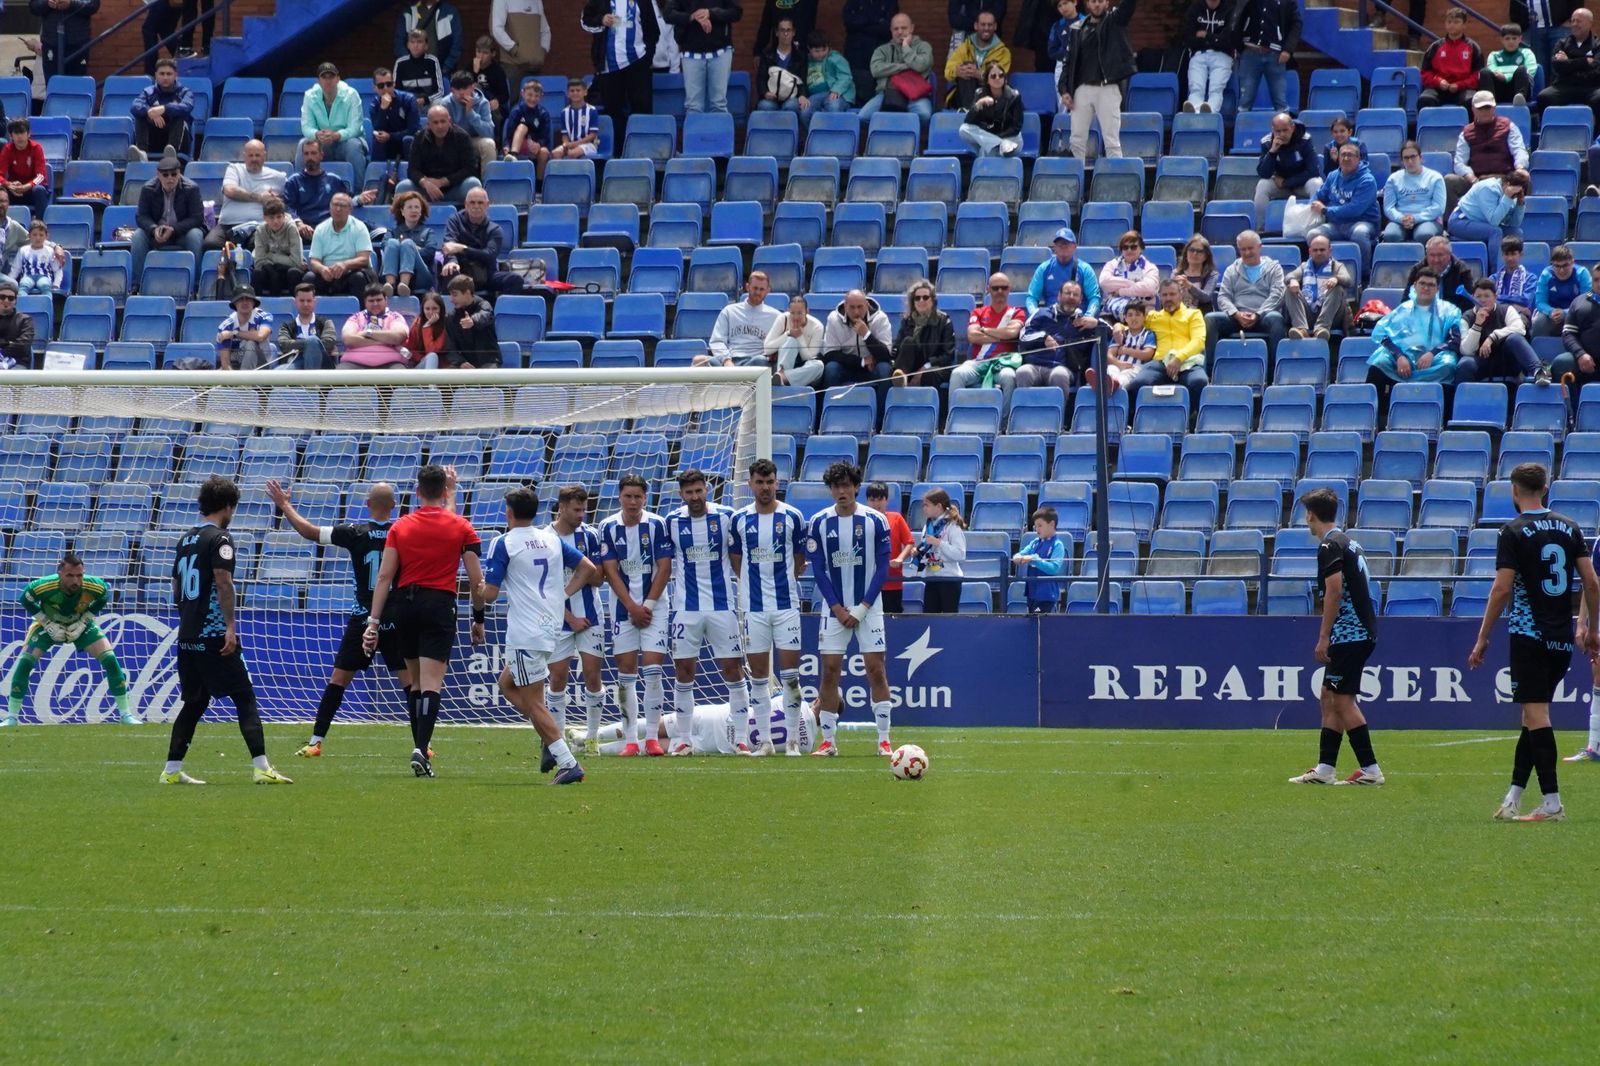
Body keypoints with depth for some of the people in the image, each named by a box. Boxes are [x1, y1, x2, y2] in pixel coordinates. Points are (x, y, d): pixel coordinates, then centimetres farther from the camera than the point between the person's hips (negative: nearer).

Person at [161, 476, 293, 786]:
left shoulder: (186, 540, 15)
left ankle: (172, 770, 13)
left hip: (187, 637, 8)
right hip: (214, 636, -8)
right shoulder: (219, 539, -9)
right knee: (245, 697, -6)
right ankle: (260, 767, -14)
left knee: (194, 702, 15)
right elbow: (223, 583, -19)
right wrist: (230, 626, -20)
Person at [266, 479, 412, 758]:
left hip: (363, 619, -1)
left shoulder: (356, 532, -8)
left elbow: (309, 531, -4)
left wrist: (284, 505, 9)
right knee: (410, 680, 4)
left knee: (338, 680, 5)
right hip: (397, 620, 1)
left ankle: (316, 741, 5)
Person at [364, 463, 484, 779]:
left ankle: (419, 745, 21)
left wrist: (374, 621, 0)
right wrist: (478, 619, 12)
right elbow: (476, 580, 1)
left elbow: (384, 577, 0)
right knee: (431, 683, -8)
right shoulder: (460, 527, 0)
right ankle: (421, 749, -23)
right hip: (440, 604, -2)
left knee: (415, 680, 16)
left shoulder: (400, 527, 4)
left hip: (405, 604, 2)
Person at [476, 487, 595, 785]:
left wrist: (477, 602, 10)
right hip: (552, 624, 8)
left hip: (525, 632, -8)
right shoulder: (552, 539, 11)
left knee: (533, 702, -4)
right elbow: (589, 568, 15)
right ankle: (555, 734, 7)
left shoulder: (504, 543, -9)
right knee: (508, 684, 23)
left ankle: (568, 763, -12)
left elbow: (489, 593, -12)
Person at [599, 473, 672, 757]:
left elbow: (664, 568, -3)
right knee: (626, 671, 0)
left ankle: (652, 736, -3)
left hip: (653, 606, -1)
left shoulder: (657, 524, -3)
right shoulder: (609, 528, -1)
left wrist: (648, 605, -8)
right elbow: (610, 571, -2)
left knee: (653, 669, -8)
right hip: (623, 606, 1)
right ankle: (630, 739, 2)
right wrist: (633, 607, -8)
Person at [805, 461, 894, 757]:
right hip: (834, 608, 1)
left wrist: (862, 608, -9)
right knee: (829, 671, -2)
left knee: (875, 670, -4)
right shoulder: (818, 523, -1)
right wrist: (838, 609, -7)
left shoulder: (875, 521, -3)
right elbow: (818, 571, 0)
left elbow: (882, 569, -2)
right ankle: (828, 741, 3)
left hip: (868, 608, -1)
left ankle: (884, 740, 0)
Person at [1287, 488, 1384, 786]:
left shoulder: (1330, 546, -11)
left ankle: (1370, 770, -10)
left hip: (1349, 635, -10)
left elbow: (1335, 591, -20)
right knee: (1330, 697, 12)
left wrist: (1323, 637, -18)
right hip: (1359, 633, 10)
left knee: (1343, 700, -8)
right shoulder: (1348, 542, 18)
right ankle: (1324, 769, 13)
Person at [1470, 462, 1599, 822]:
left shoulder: (1514, 532, -8)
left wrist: (1482, 638, -6)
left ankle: (1552, 803, -13)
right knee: (1533, 717, 12)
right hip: (1562, 640, 6)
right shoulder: (1569, 528, 8)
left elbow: (1502, 590, -12)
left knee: (1536, 716, -7)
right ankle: (1512, 801, 13)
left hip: (1529, 636, -6)